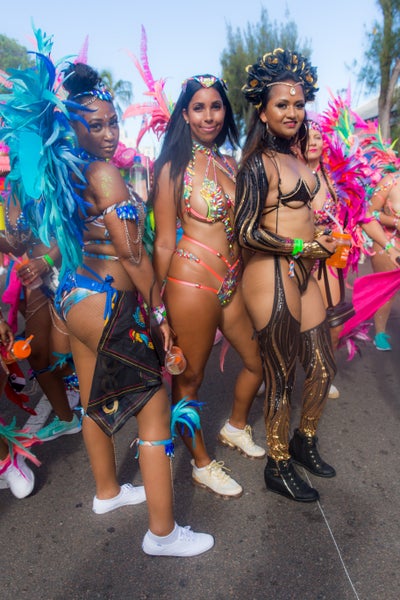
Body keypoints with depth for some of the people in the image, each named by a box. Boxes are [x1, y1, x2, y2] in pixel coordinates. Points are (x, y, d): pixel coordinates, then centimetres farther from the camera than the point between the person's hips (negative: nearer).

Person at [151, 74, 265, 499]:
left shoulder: (229, 164, 13)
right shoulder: (174, 166, -5)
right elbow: (164, 243, -7)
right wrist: (158, 304, -7)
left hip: (232, 281, 8)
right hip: (192, 282, -7)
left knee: (258, 361, 18)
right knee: (188, 378, 7)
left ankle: (236, 427, 45)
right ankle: (201, 464, 30)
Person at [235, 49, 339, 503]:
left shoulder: (295, 156, 14)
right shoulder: (258, 162, -10)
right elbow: (246, 231, -15)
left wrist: (321, 244, 11)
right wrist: (302, 247, -13)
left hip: (302, 273, 8)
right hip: (272, 276, -8)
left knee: (323, 368, 16)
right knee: (281, 377, 5)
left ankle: (304, 442, 42)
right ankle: (278, 468, 27)